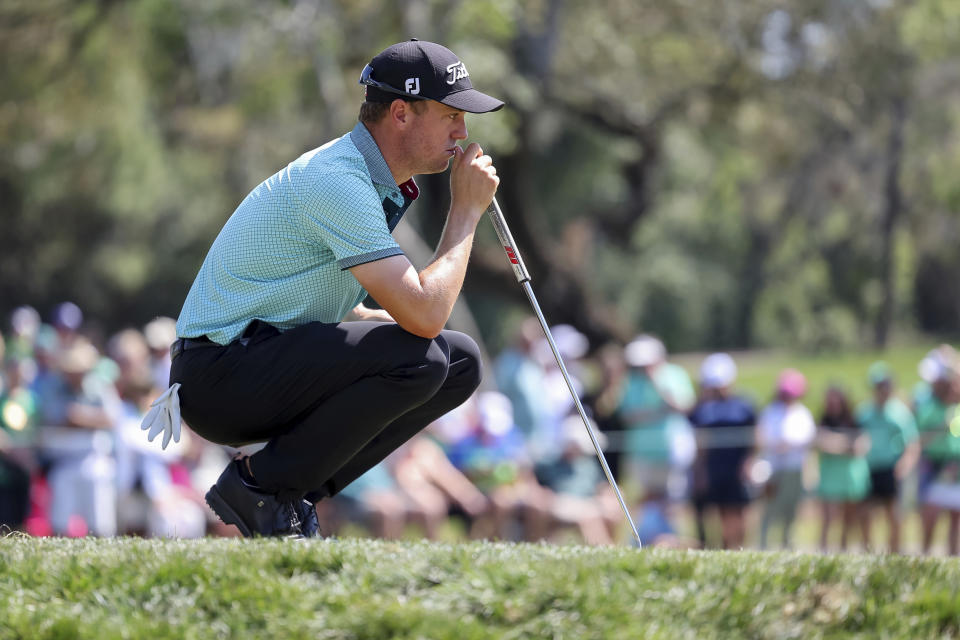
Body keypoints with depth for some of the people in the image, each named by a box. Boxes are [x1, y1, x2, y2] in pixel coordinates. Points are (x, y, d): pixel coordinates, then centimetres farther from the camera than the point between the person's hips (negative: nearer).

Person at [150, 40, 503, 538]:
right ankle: (260, 487, -12)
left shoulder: (371, 179, 13)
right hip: (219, 376, -10)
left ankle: (295, 492, 3)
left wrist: (401, 320, 7)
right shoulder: (337, 180, -20)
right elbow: (425, 313, -27)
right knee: (416, 360, -27)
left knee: (460, 361, 4)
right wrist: (467, 210, -13)